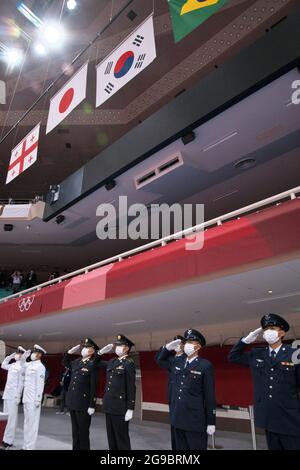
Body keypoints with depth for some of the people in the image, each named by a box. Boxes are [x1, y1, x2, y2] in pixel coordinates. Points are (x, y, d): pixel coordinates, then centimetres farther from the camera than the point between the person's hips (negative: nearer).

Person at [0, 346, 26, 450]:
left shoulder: (22, 366, -9)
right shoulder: (12, 365, 13)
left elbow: (21, 383, -12)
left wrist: (18, 396, -15)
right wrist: (10, 356, 20)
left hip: (14, 395, -8)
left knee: (11, 417, -4)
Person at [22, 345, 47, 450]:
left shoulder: (40, 367, -12)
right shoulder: (29, 365, 10)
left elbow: (40, 384, -15)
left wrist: (38, 400, -17)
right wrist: (24, 357, 13)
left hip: (33, 399, -8)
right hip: (26, 398, 8)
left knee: (32, 423, -3)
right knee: (27, 422, 15)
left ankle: (30, 447, 4)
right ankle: (26, 446, 24)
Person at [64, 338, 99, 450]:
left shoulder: (93, 364, -12)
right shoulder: (76, 362, 8)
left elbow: (94, 387, -14)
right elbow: (65, 363, 28)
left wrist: (92, 406, -16)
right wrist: (71, 351, 11)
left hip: (83, 404, -7)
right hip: (72, 402, 7)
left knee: (83, 432, 4)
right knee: (75, 431, 17)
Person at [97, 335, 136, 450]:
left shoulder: (129, 363, -11)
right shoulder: (112, 362, 10)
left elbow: (131, 387, -13)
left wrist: (130, 409, -16)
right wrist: (101, 351, 6)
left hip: (120, 406, -7)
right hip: (109, 405, 7)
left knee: (121, 437, 2)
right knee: (111, 436, 15)